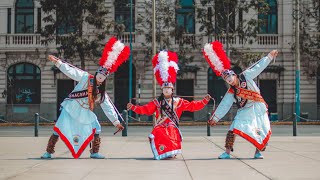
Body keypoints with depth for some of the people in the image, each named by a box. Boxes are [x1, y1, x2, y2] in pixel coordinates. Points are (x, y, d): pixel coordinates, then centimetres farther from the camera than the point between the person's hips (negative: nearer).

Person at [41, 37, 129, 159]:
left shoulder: (102, 93, 2)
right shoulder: (85, 78, -8)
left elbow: (108, 108, 5)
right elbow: (71, 71, -14)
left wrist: (116, 122, 3)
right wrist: (57, 62, -22)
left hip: (85, 113, 5)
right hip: (71, 109, -5)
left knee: (97, 129, 0)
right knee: (58, 130, -9)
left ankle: (94, 152, 16)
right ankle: (48, 152, 2)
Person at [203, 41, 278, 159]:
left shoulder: (246, 76, -3)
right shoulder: (231, 93, -2)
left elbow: (259, 66, 3)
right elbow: (223, 106, 2)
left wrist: (270, 56, 5)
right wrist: (215, 118, 1)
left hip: (259, 108, 0)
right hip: (245, 111, 0)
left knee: (265, 132, -6)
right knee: (233, 129, -15)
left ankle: (258, 151, 8)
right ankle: (227, 152, -9)